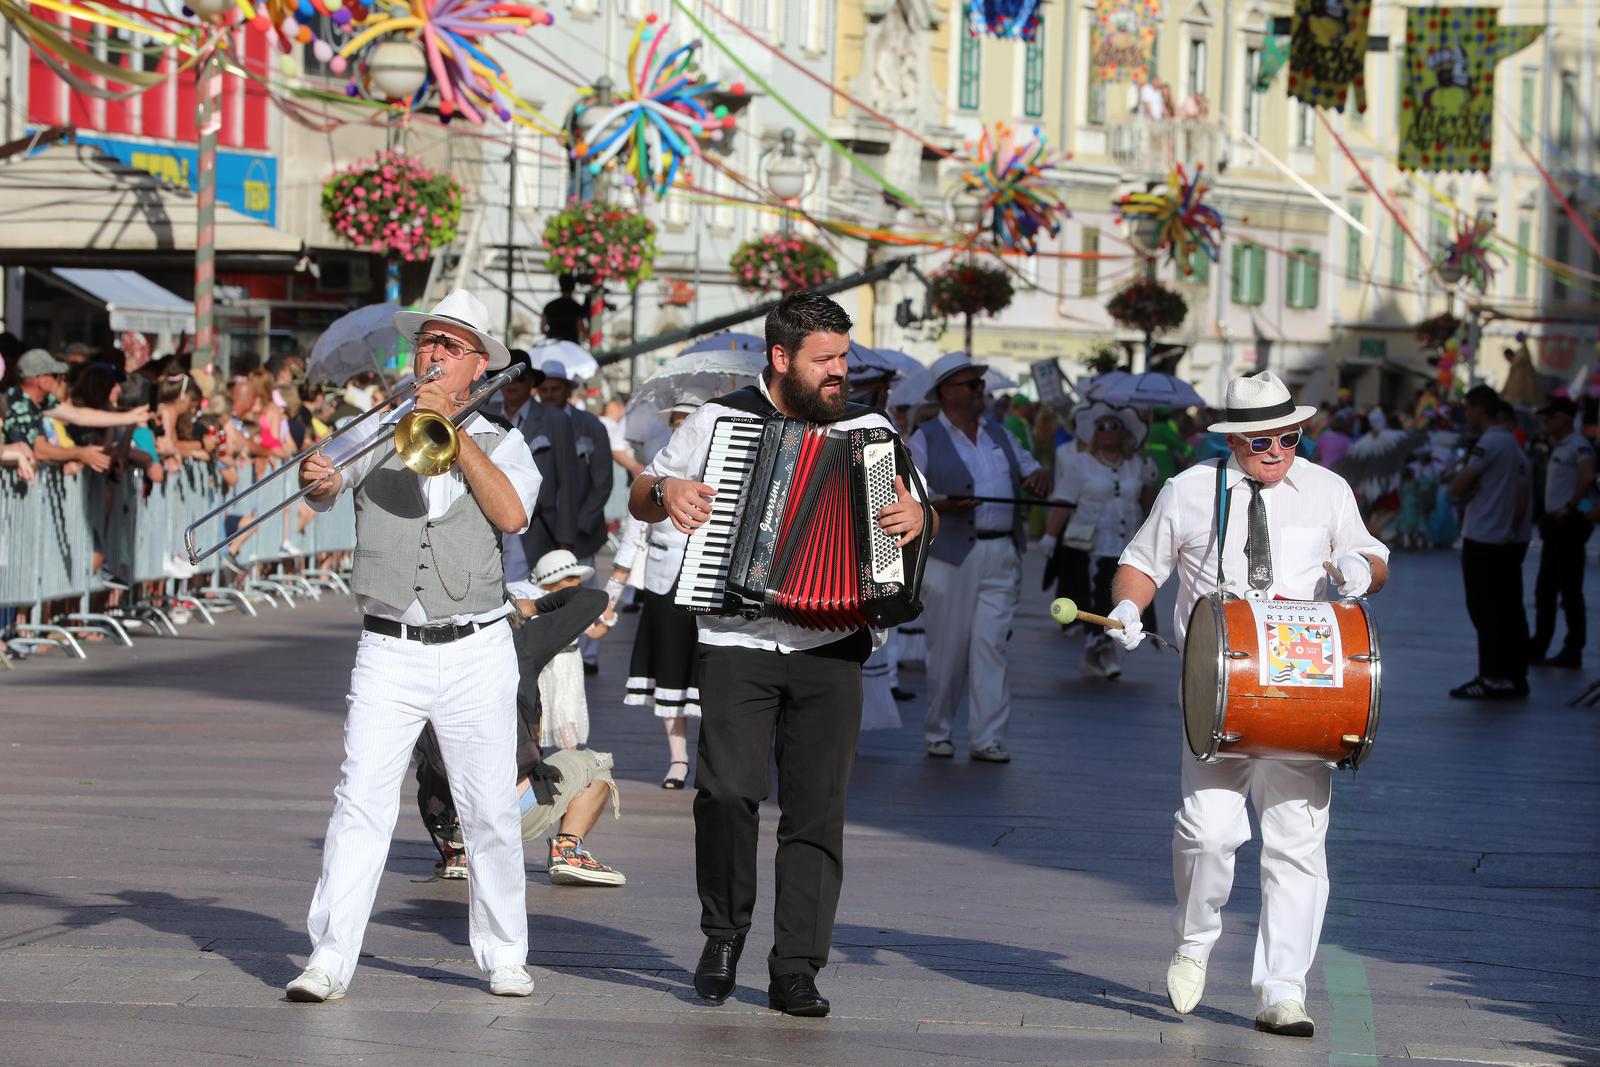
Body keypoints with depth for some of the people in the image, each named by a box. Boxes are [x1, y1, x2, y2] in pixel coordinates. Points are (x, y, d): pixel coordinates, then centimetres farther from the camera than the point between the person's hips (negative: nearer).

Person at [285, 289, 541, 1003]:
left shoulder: (500, 443, 7)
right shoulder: (379, 430, 8)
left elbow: (511, 515, -11)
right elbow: (329, 484, -8)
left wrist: (455, 431, -14)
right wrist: (316, 477, -32)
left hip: (476, 654, 0)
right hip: (388, 653, 0)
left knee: (491, 812, 3)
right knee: (361, 802, -9)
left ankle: (503, 954, 17)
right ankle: (330, 959, -9)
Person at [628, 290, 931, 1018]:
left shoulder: (868, 431, 10)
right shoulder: (719, 420, 7)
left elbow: (916, 507, 15)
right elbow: (640, 497, 15)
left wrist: (915, 516, -8)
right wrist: (666, 492, -8)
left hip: (830, 649, 2)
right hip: (735, 644, -2)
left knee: (817, 808, -1)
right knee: (728, 790, -15)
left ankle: (796, 971, 4)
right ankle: (724, 932, 8)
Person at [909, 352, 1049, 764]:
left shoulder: (998, 434, 18)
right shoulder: (927, 439, 1)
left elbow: (1029, 467, 25)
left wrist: (1037, 478, 0)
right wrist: (943, 504, -24)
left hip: (1001, 556, 4)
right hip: (951, 556, -4)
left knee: (990, 644, -4)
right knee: (948, 648, 1)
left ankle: (987, 738, -5)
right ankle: (937, 733, 14)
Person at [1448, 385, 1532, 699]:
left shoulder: (1489, 443, -13)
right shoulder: (1514, 444, 15)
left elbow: (1457, 488, -17)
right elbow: (1521, 501, 15)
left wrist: (1464, 480, 3)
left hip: (1482, 542, -9)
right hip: (1509, 541, 9)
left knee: (1485, 611, -6)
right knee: (1509, 611, 9)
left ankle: (1493, 678, -7)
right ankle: (1515, 678, 10)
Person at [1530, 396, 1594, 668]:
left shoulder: (1579, 445, -14)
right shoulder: (1558, 447, 18)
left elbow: (1587, 477, -30)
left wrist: (1570, 506, -24)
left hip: (1569, 523, -10)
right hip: (1554, 524, 10)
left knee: (1570, 590, -6)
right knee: (1545, 589, 13)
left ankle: (1573, 651, -1)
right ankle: (1537, 648, 18)